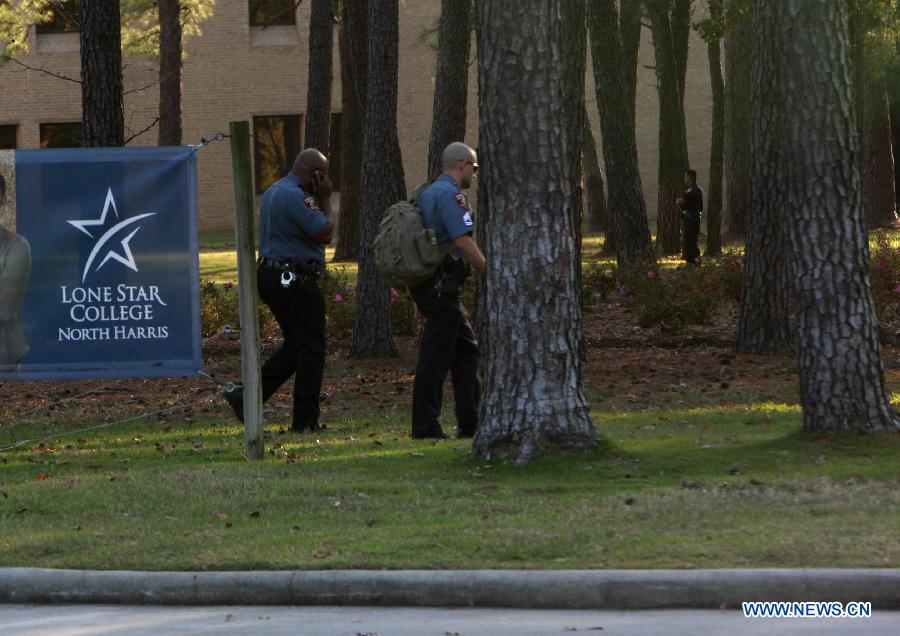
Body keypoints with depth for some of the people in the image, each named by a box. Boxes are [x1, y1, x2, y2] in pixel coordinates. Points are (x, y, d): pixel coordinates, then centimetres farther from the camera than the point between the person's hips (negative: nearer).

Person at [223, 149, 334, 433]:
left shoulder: (273, 192, 17)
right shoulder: (296, 196, -17)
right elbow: (324, 234, -17)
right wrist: (325, 200, -6)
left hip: (271, 277, 10)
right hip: (295, 280, -10)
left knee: (294, 345, 17)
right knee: (311, 349, -1)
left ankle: (247, 398, 9)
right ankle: (305, 420, 2)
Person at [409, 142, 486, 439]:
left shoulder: (428, 193, 19)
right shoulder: (451, 195, -13)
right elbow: (463, 242, -22)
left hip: (426, 280, 10)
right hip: (442, 286, -10)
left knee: (466, 349, 14)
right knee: (435, 357, -6)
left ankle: (470, 422, 14)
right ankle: (425, 426, -5)